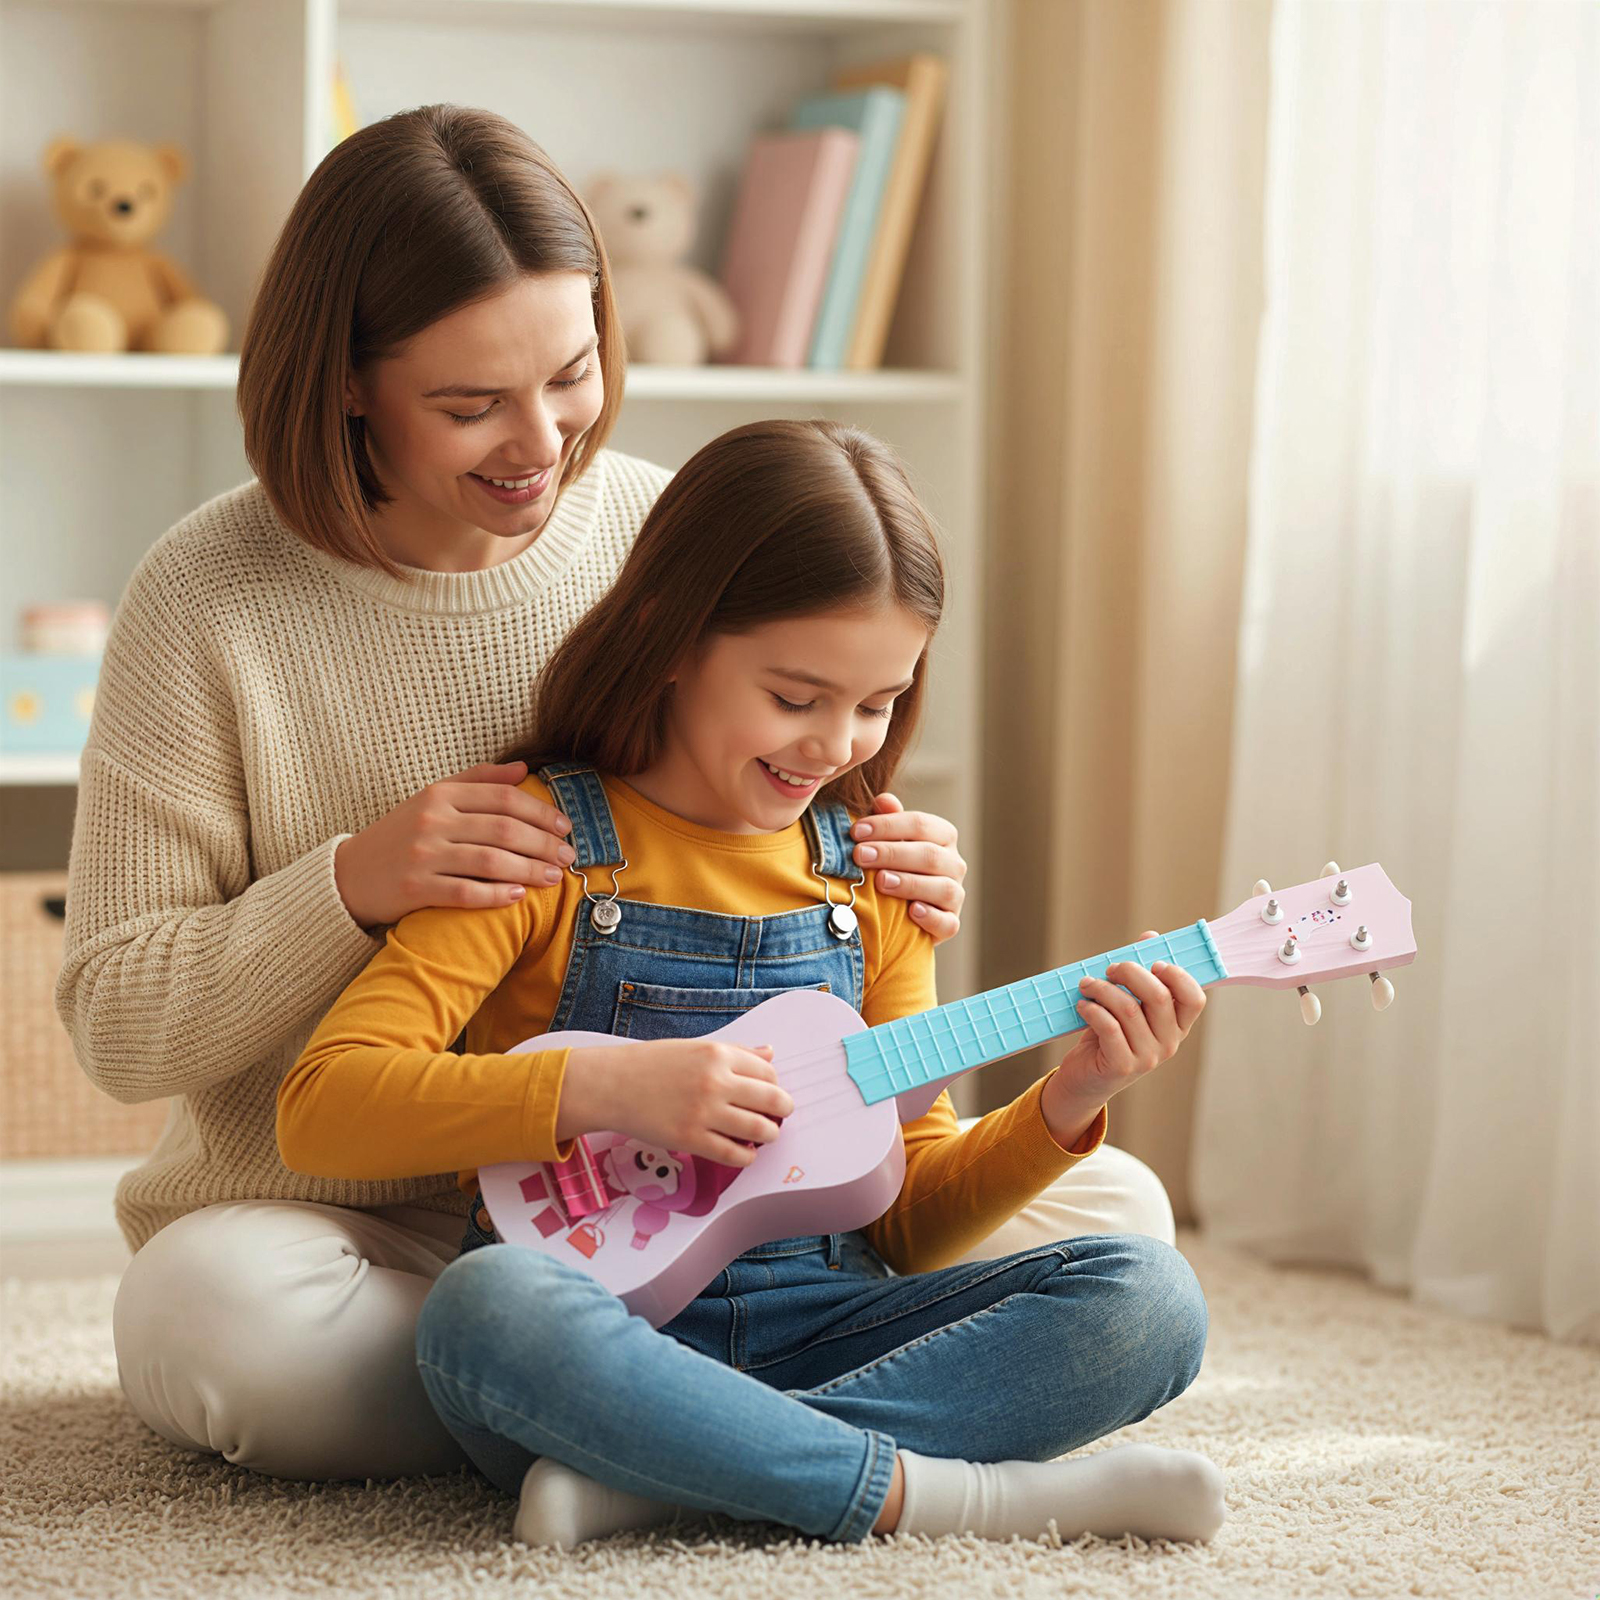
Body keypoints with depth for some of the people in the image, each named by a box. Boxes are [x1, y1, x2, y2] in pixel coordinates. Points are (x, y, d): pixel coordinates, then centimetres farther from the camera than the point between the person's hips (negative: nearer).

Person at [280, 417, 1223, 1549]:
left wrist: (1066, 1107, -3)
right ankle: (951, 1493, -30)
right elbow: (321, 1106, -13)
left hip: (819, 1340, 5)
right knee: (491, 1306, -39)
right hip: (602, 1315, -5)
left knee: (1149, 1299, -18)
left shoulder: (873, 873, 13)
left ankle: (661, 1476, -26)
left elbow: (911, 1220, 14)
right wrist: (605, 1087, -21)